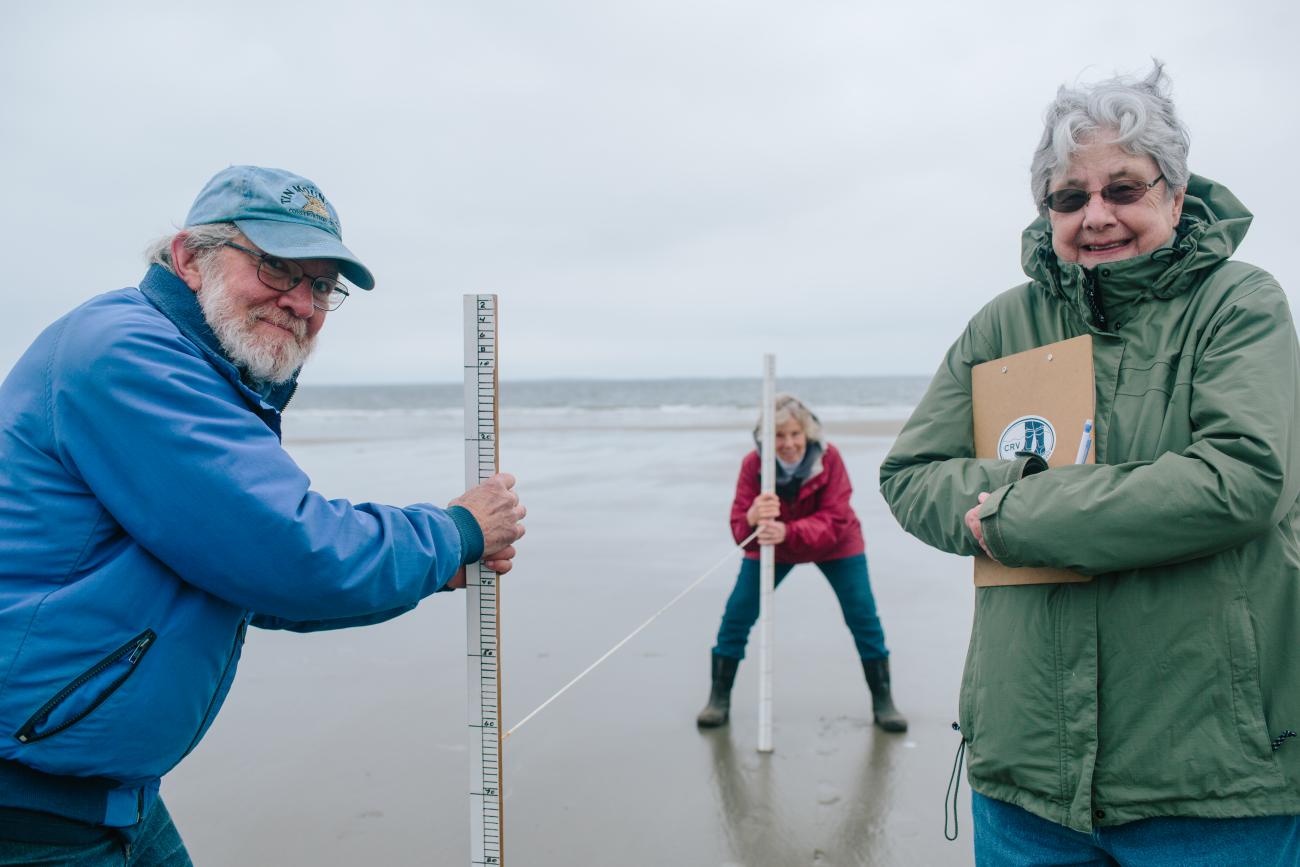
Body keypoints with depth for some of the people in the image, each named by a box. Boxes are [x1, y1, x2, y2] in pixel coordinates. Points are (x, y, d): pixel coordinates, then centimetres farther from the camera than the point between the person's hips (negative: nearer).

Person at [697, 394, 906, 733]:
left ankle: (883, 702, 12)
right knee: (737, 614, -6)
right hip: (770, 547, 1)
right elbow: (739, 529, -28)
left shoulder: (829, 458, -27)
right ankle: (719, 699, 11)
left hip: (834, 545, 0)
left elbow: (835, 521, -32)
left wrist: (788, 532, -50)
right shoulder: (753, 464, -25)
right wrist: (753, 519, -54)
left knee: (863, 616, -6)